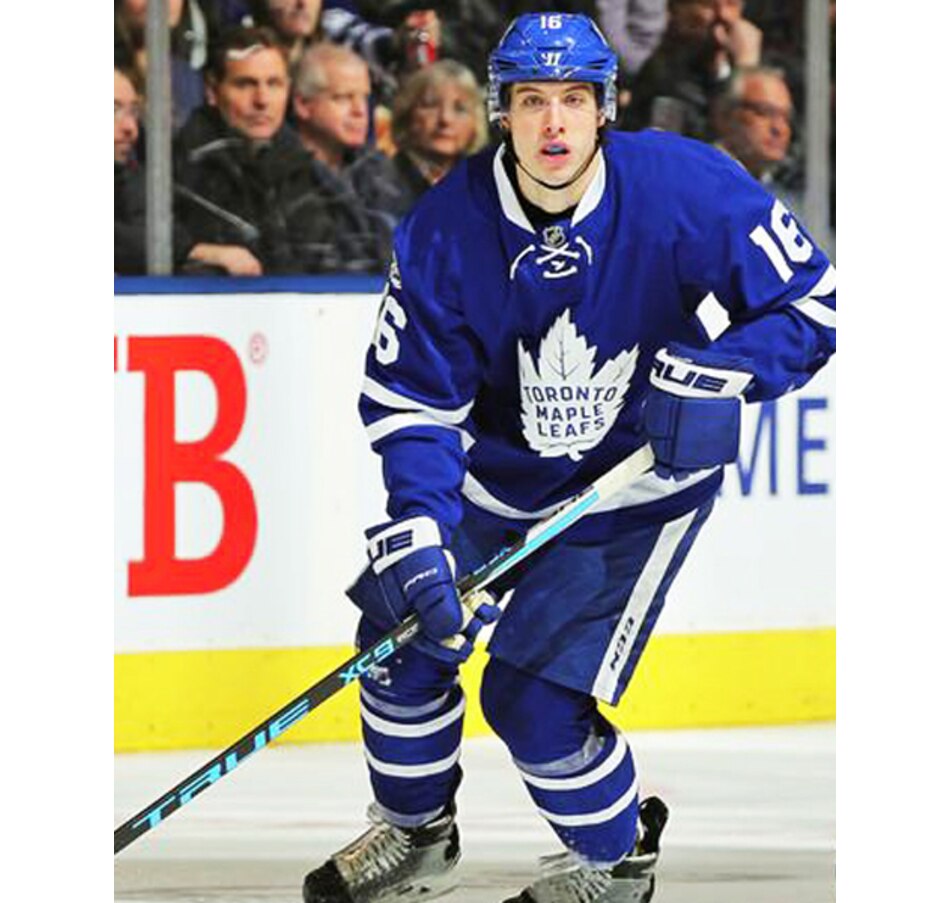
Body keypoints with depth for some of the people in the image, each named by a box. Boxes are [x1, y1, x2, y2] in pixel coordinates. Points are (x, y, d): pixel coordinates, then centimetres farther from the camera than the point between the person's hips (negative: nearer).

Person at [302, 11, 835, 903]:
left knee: (531, 696, -12)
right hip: (500, 474, 4)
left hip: (640, 482, -4)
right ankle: (414, 828, 34)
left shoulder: (686, 191, -25)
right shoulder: (447, 226, -18)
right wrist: (418, 531, -28)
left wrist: (717, 374, -31)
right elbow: (413, 396, -15)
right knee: (404, 628, 6)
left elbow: (809, 301, -15)